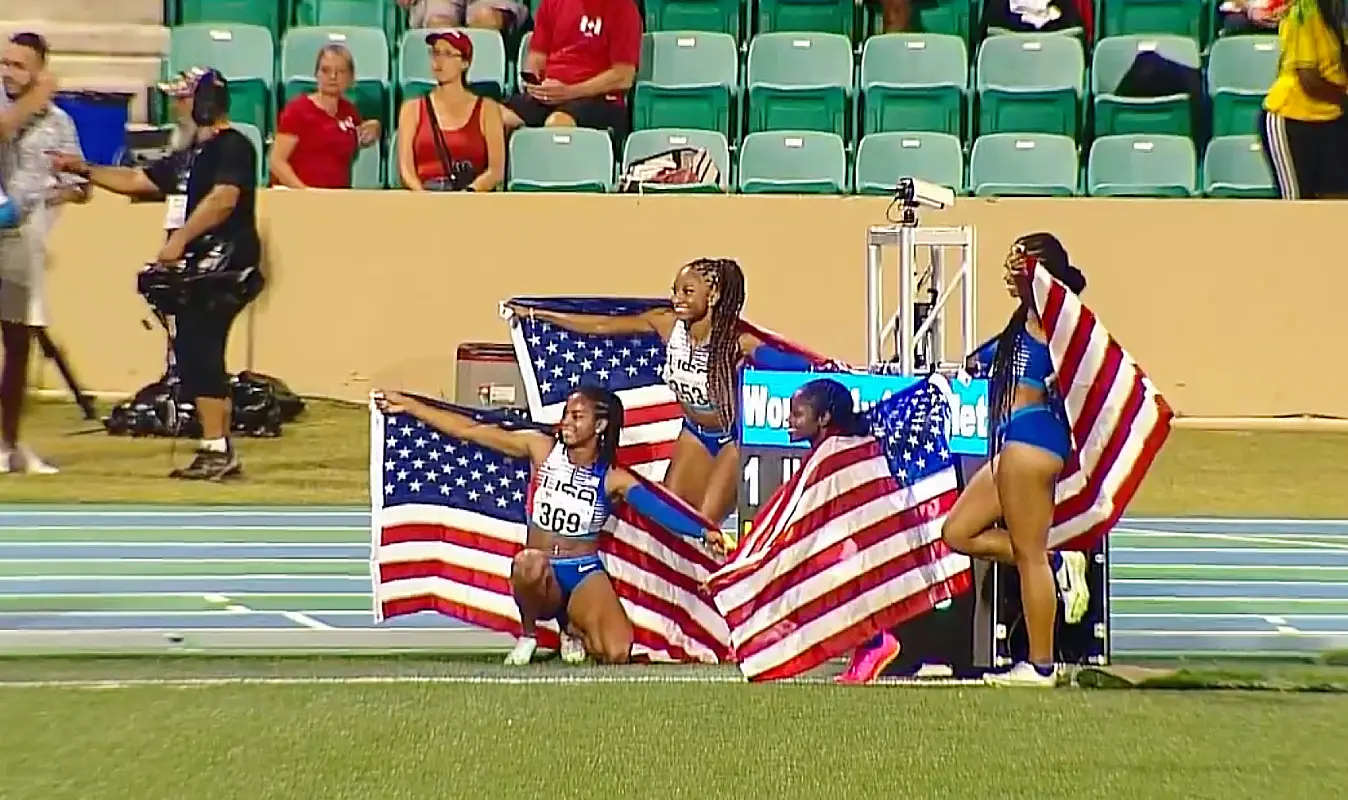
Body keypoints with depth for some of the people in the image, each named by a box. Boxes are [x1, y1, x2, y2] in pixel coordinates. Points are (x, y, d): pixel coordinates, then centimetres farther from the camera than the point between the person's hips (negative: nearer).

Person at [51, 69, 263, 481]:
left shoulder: (233, 146, -6)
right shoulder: (188, 156, 23)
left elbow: (223, 199, -20)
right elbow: (137, 180, 28)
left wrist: (180, 237, -24)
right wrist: (85, 170, 21)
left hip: (224, 263, -10)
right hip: (197, 266, 10)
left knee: (199, 351, -16)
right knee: (195, 354, 7)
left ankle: (216, 449, -19)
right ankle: (221, 453, 10)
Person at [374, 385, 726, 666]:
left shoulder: (614, 478, -1)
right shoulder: (542, 449, 1)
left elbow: (657, 508, -17)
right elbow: (471, 431, 1)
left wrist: (701, 531, -36)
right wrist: (409, 405, 0)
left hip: (586, 575, 0)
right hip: (541, 577, 0)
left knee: (617, 653, -26)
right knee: (528, 562, -40)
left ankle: (574, 627, 12)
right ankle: (528, 635, -6)